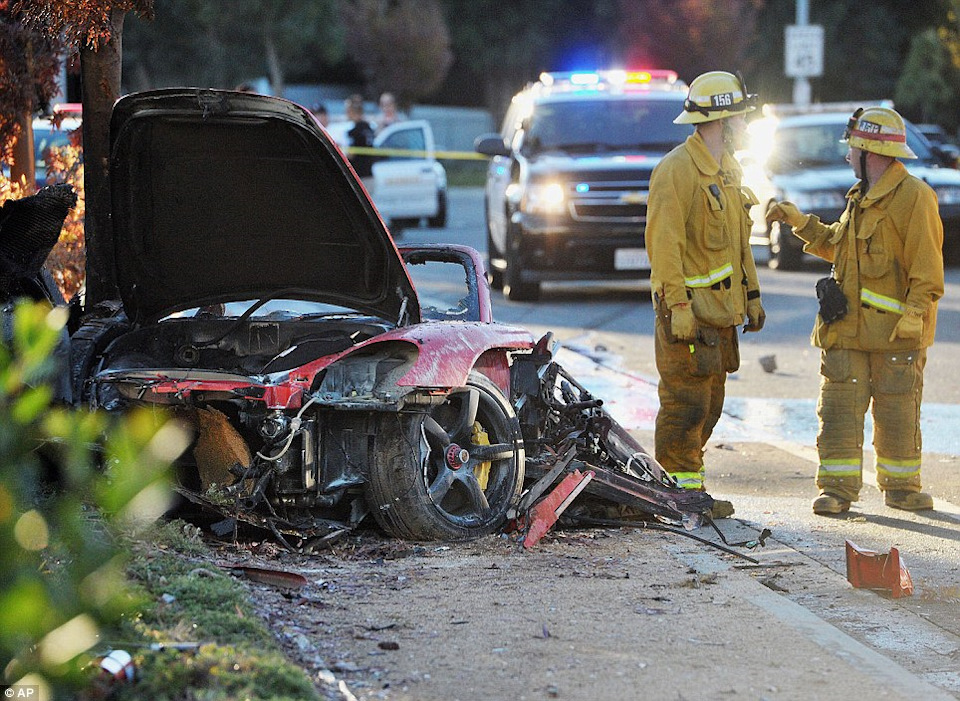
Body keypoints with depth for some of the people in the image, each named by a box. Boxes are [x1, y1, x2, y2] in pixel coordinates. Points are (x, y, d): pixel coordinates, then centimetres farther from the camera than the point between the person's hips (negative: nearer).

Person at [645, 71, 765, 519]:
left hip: (720, 309, 10)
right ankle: (685, 491, -4)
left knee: (709, 402, 12)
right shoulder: (677, 170, -14)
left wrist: (752, 295, 20)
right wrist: (678, 305, -23)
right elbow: (663, 242, -19)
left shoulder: (727, 170, 17)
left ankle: (685, 487, 18)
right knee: (686, 403, -8)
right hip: (688, 309, -10)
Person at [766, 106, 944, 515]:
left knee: (898, 412, 3)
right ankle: (838, 488, 4)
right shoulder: (861, 198, 17)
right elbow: (837, 245, 31)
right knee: (839, 407, 1)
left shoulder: (913, 197, -9)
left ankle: (901, 485, 16)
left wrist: (914, 312, -20)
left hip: (895, 329, -7)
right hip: (848, 324, 7)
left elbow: (926, 265, -13)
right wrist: (801, 223, 24)